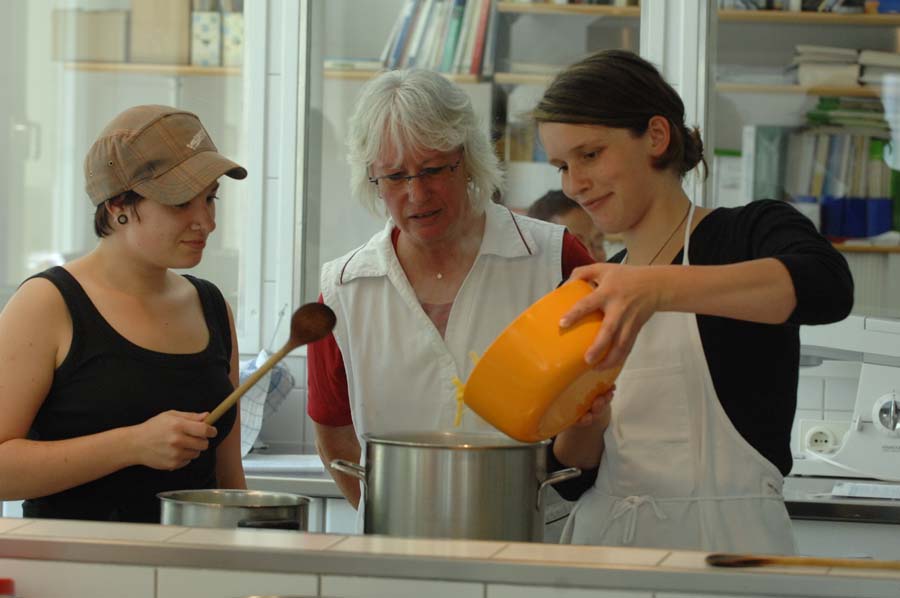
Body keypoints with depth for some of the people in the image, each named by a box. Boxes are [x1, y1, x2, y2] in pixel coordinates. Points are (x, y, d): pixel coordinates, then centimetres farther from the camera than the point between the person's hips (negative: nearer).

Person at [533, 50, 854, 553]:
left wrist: (659, 288, -34)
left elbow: (827, 285, -23)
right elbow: (574, 474, 15)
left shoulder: (750, 233, 1)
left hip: (723, 542, -4)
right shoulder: (595, 292, 16)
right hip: (602, 539, 5)